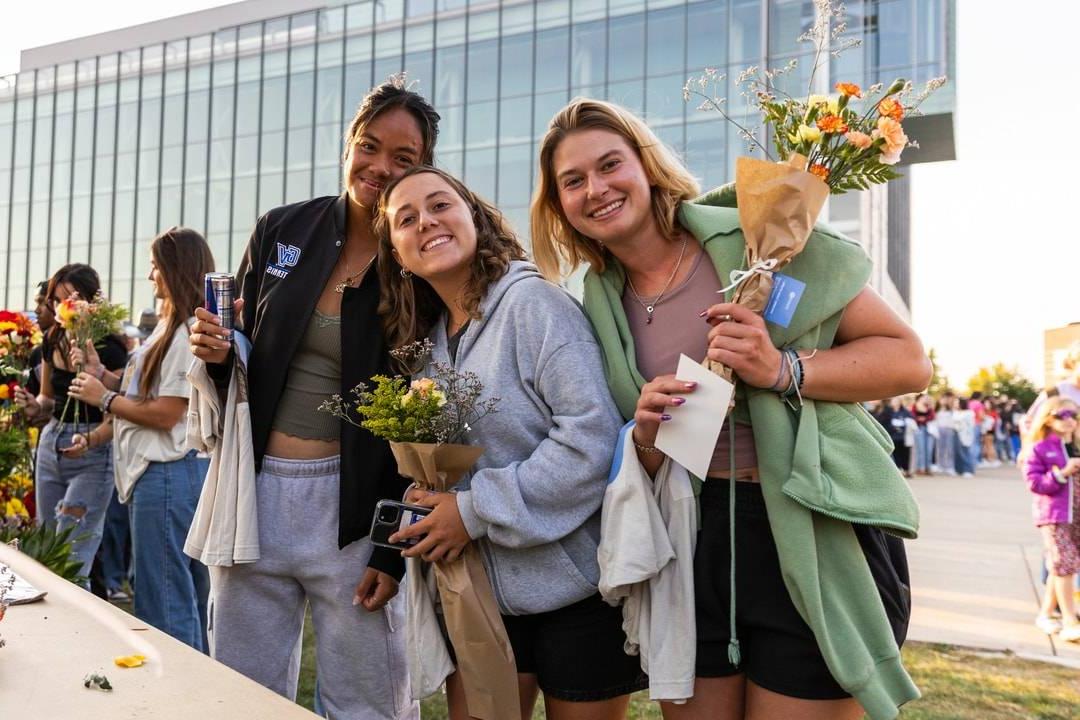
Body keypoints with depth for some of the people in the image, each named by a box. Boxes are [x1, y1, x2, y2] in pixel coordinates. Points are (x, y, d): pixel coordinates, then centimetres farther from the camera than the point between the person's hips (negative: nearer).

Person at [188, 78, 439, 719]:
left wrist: (395, 552, -8)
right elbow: (242, 360, 15)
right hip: (255, 492, 4)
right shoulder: (282, 231, 5)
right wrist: (218, 353, -9)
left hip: (354, 505, -3)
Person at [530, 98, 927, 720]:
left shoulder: (751, 234, -8)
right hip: (695, 545, 4)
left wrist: (782, 370, -21)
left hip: (818, 536, -4)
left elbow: (909, 360, -6)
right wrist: (647, 436, -8)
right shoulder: (598, 306, 7)